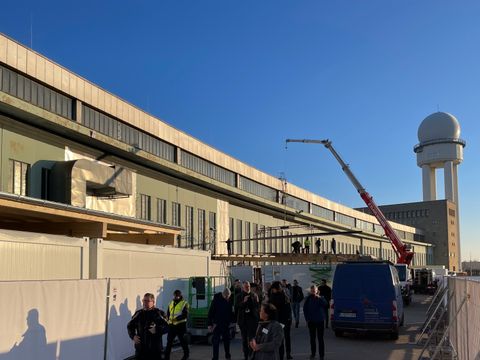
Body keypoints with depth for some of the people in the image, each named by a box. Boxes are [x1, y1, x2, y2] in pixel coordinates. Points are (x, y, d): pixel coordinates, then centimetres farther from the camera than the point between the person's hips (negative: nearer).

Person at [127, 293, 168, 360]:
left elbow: (166, 327, -9)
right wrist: (133, 336, 4)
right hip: (140, 348, 3)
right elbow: (130, 326, 20)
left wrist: (157, 330, -25)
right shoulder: (139, 313, 10)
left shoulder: (159, 313, -2)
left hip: (155, 349, -3)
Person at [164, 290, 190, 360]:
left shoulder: (184, 303, -4)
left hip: (180, 325, -5)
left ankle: (186, 353, 27)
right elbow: (168, 313, 17)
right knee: (169, 341, 2)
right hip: (172, 325, 5)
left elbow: (185, 315, -14)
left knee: (182, 341, 8)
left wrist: (177, 318, -28)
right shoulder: (171, 303, 14)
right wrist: (168, 319, -5)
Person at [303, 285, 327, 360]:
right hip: (311, 321, 2)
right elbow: (305, 309, 8)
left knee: (320, 338, -2)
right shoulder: (308, 299, 1)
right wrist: (307, 319, 4)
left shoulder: (320, 298, -3)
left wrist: (319, 298, -35)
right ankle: (313, 353, 21)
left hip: (320, 320, -2)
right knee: (312, 338, 10)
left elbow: (325, 304, -23)